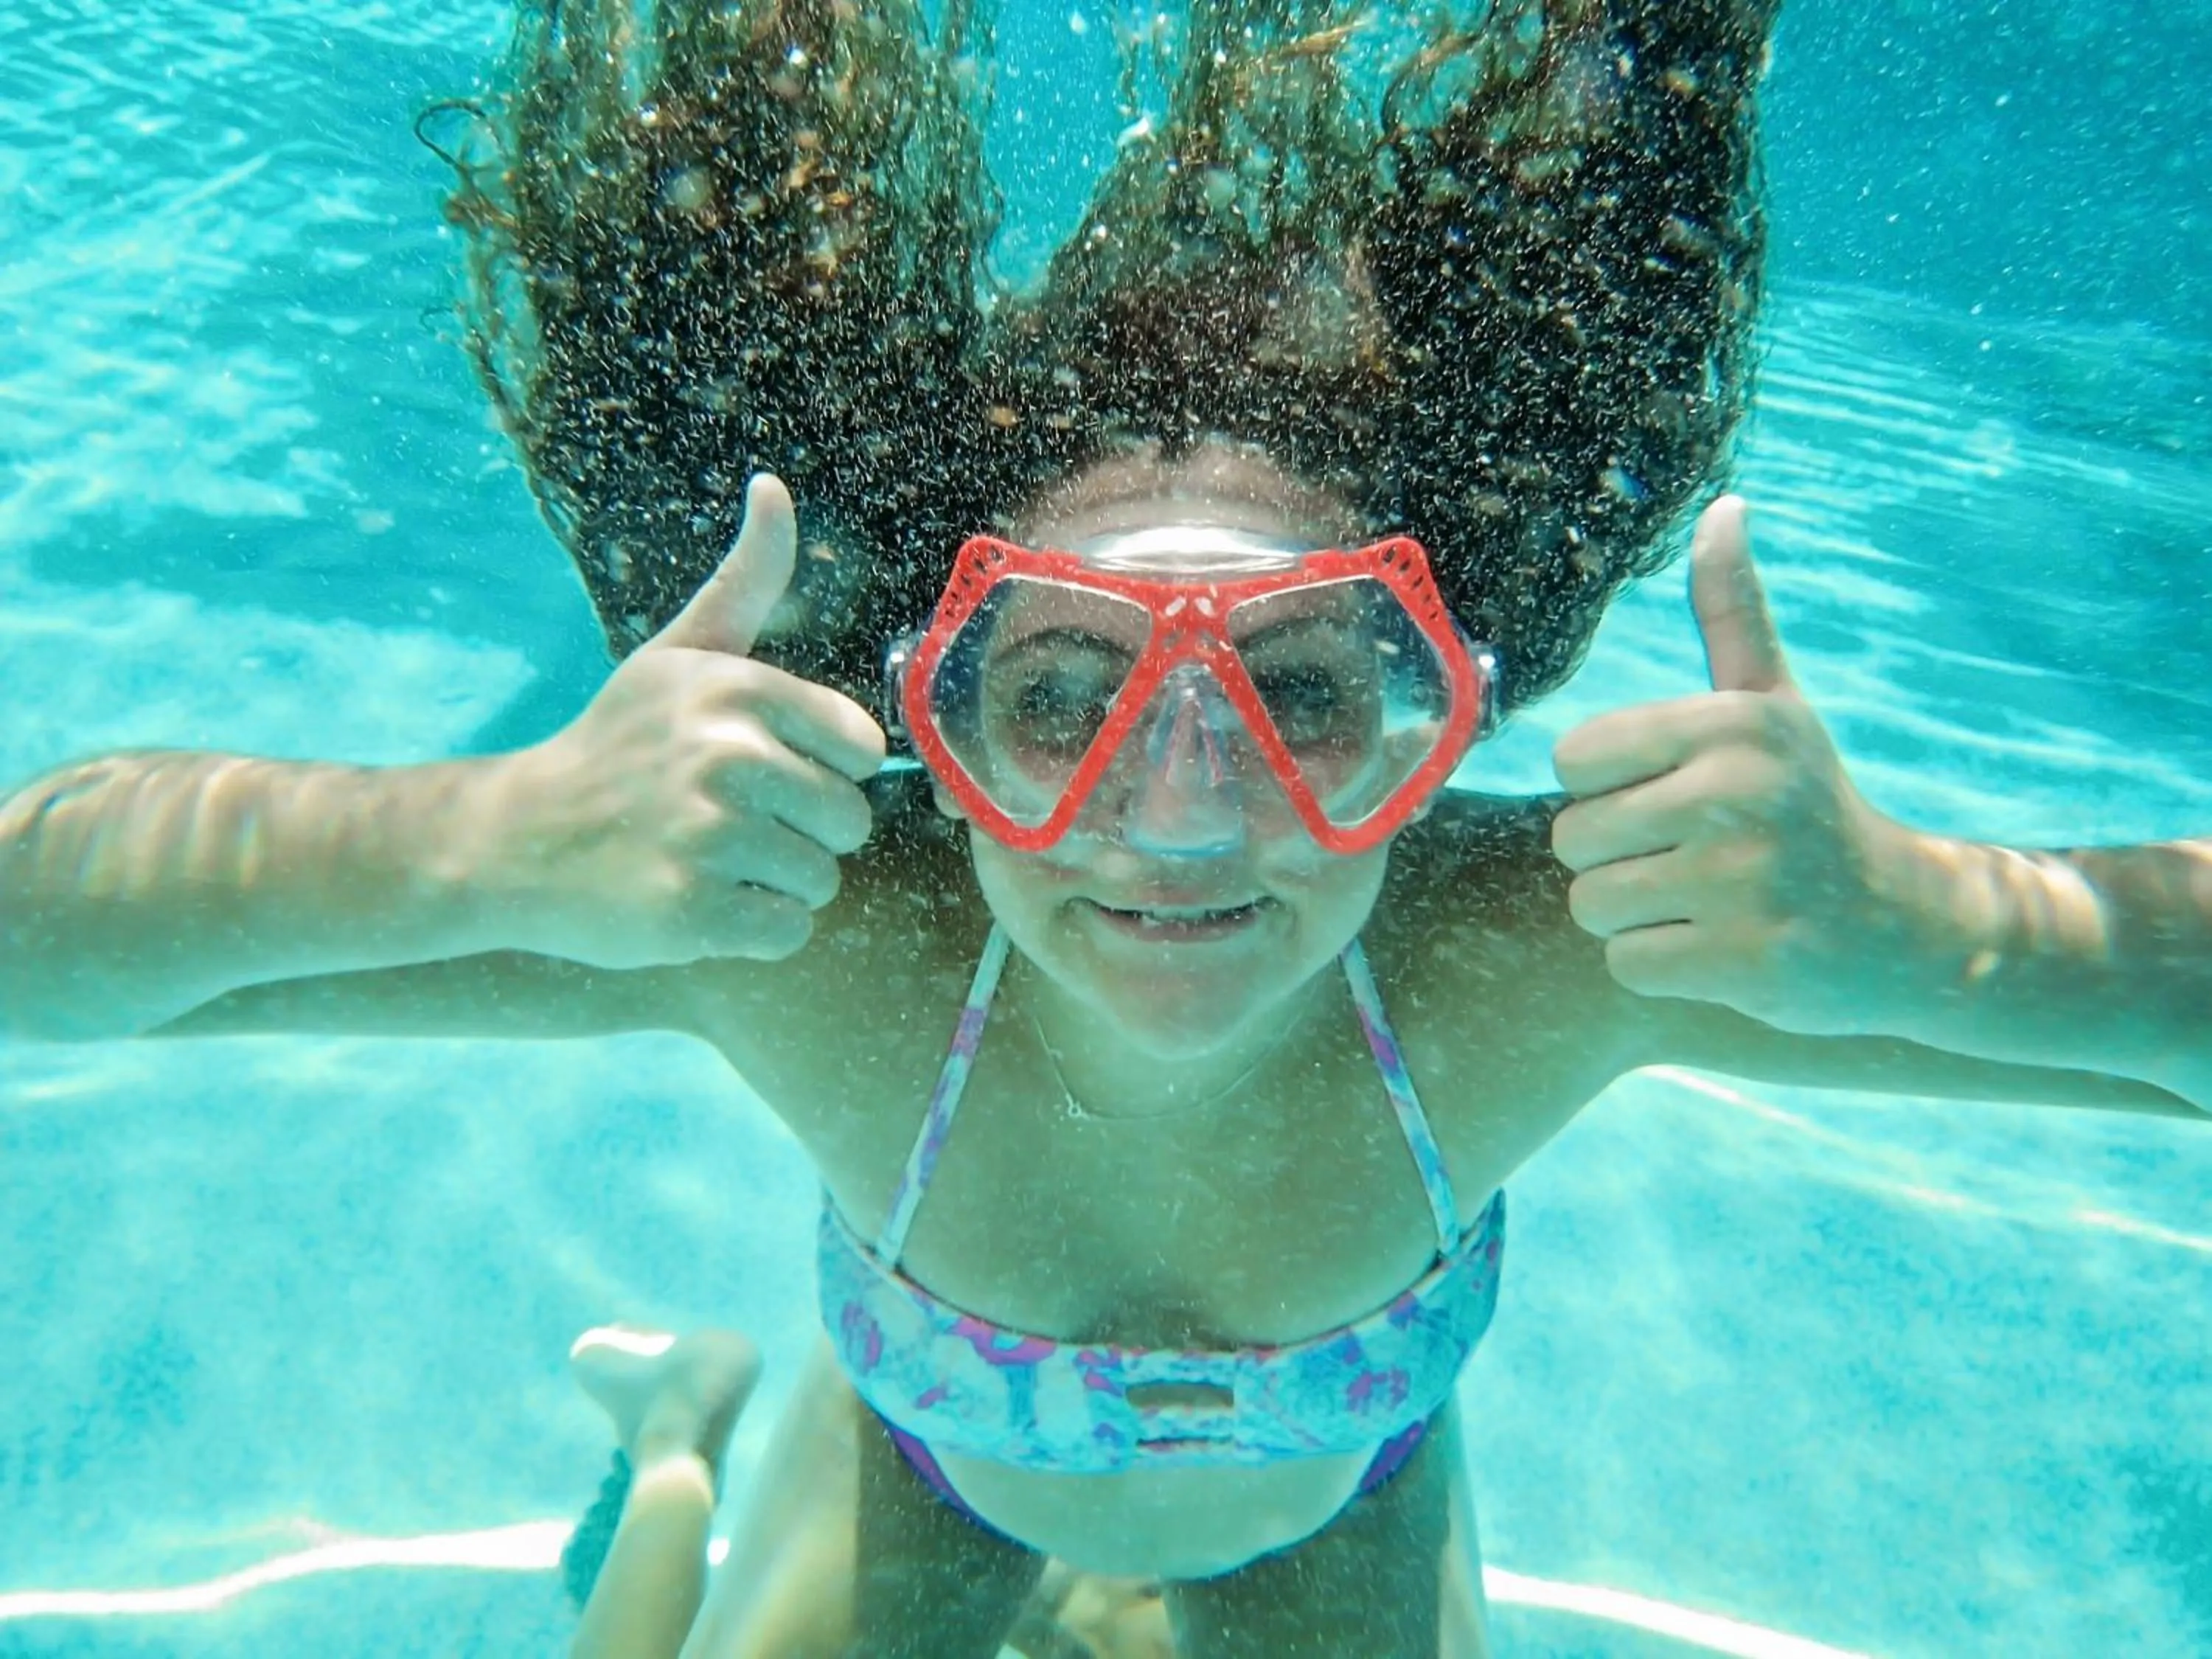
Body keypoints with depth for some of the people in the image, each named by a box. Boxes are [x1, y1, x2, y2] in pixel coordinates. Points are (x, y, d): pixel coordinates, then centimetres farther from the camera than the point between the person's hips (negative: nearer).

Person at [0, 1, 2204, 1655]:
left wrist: (1908, 933, -56)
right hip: (930, 1450, 0)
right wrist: (504, 842, -59)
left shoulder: (1529, 961, -40)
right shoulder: (814, 936, -42)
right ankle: (681, 1458, 47)